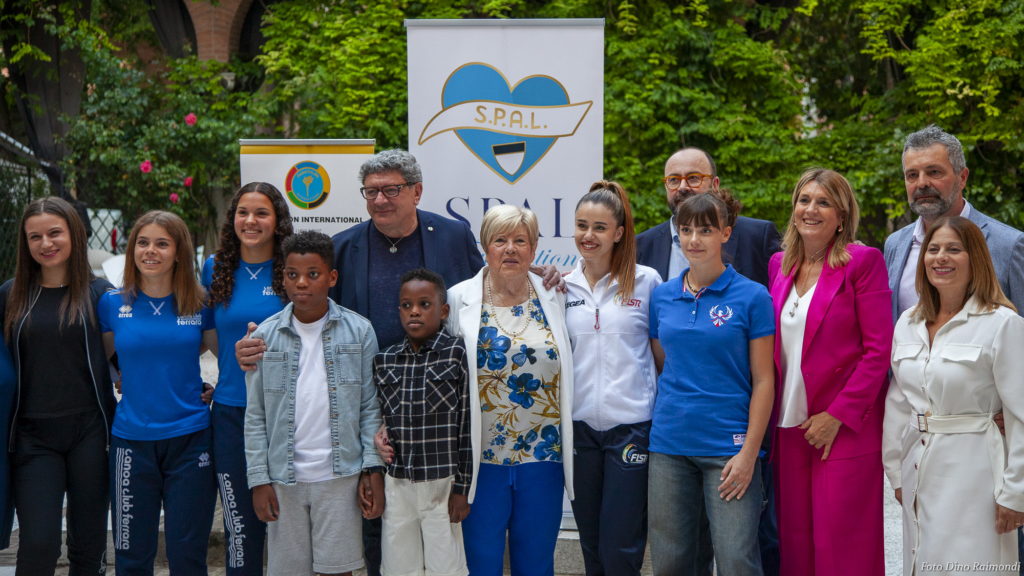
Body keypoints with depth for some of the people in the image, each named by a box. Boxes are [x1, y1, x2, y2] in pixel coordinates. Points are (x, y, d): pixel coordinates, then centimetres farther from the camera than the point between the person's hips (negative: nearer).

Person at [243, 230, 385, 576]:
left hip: (341, 476, -1)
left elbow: (371, 407, 2)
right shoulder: (265, 336, 2)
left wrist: (373, 470, -4)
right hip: (283, 479, 1)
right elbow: (255, 416, 4)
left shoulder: (358, 331, 1)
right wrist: (259, 479, -1)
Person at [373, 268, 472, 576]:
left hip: (442, 484, -3)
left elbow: (467, 427, -5)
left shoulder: (457, 354, -5)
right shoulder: (384, 361, 6)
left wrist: (461, 488, -6)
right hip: (396, 485, 4)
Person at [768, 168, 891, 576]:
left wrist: (837, 415, -13)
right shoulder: (779, 264, 12)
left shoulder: (863, 261, -6)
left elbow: (878, 350, -10)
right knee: (794, 539, 7)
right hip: (790, 426, 5)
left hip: (844, 428, -5)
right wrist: (770, 416, 9)